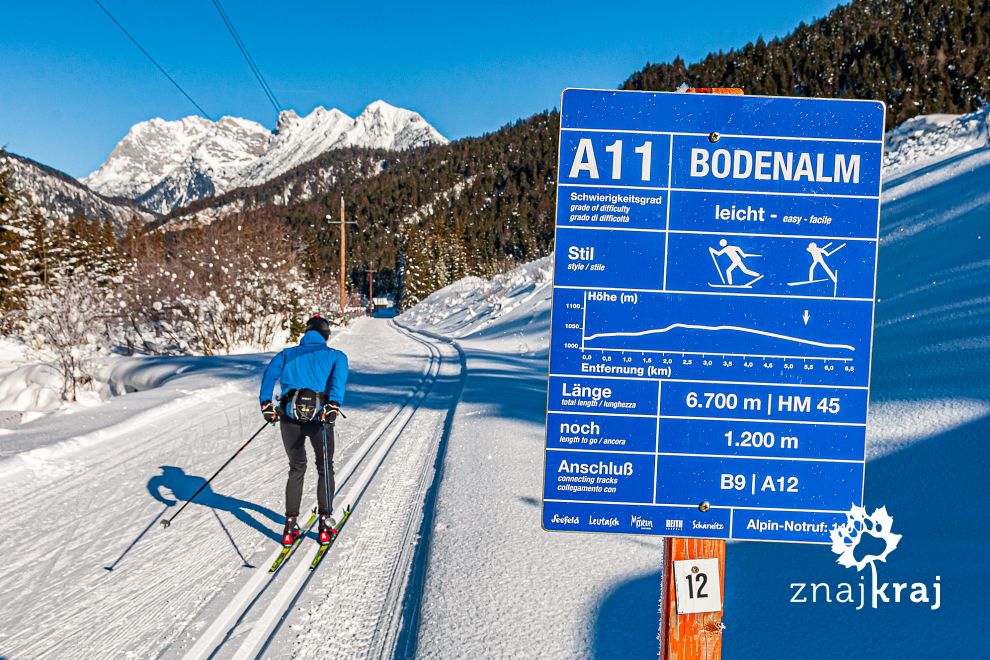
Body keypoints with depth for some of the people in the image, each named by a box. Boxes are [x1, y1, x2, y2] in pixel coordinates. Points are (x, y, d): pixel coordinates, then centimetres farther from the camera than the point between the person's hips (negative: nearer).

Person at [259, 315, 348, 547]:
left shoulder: (288, 353, 23)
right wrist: (334, 404, -20)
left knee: (296, 469, 19)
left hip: (290, 415, 2)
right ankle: (325, 523, 13)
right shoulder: (336, 355, 16)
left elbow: (270, 373, 4)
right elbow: (339, 376, -6)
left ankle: (291, 526, 15)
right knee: (325, 469, 17)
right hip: (319, 416, -2)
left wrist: (266, 403, -6)